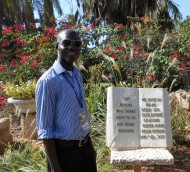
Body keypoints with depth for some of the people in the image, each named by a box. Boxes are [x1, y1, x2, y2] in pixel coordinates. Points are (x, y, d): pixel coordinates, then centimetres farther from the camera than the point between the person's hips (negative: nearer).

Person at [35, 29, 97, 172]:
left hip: (85, 146, 7)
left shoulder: (77, 76, 5)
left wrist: (90, 145, 18)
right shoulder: (48, 81, -18)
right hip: (64, 150, -7)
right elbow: (45, 129, -17)